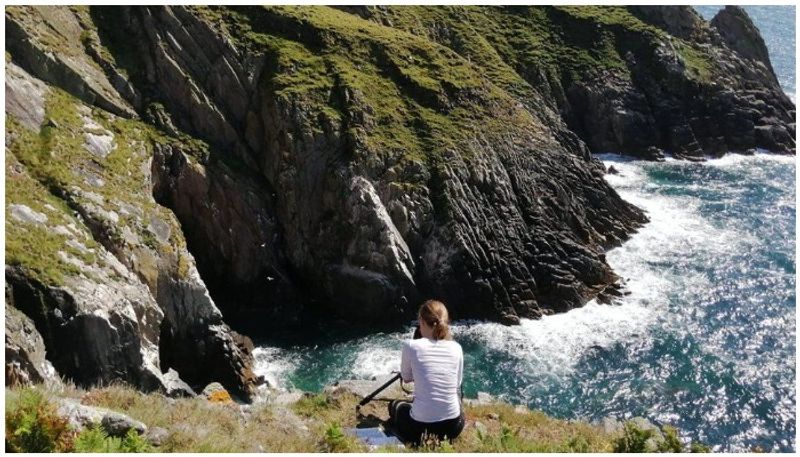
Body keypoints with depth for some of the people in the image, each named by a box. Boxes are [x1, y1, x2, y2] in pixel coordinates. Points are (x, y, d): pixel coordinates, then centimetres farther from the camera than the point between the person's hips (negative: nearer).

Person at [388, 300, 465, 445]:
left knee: (396, 406, 31)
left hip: (421, 427, -3)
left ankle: (423, 440, 9)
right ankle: (443, 438, 17)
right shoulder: (456, 347, -1)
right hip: (453, 427, 4)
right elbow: (457, 385, 11)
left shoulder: (411, 346, -10)